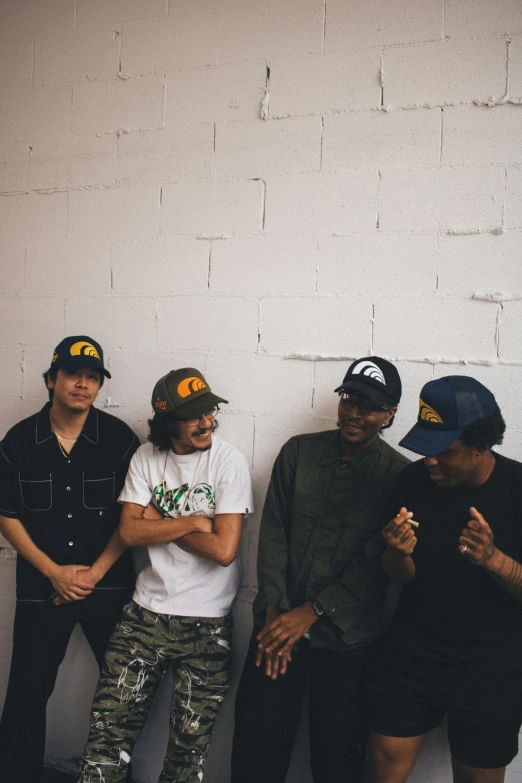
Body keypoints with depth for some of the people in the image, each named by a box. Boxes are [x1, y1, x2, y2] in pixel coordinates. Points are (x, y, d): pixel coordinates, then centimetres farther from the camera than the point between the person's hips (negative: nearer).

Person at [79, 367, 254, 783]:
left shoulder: (229, 461, -12)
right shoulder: (147, 457, 0)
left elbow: (223, 550, -19)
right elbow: (130, 532, -6)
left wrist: (158, 523, -11)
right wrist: (191, 521, -15)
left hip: (207, 623, -2)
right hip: (147, 611, 3)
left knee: (189, 748, 11)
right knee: (109, 732, 6)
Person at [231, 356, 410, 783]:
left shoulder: (399, 475, -5)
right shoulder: (299, 451, 3)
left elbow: (376, 562, -9)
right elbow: (273, 531, 2)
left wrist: (312, 612, -12)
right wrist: (275, 612, -5)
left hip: (347, 637, -2)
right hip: (279, 624, 2)